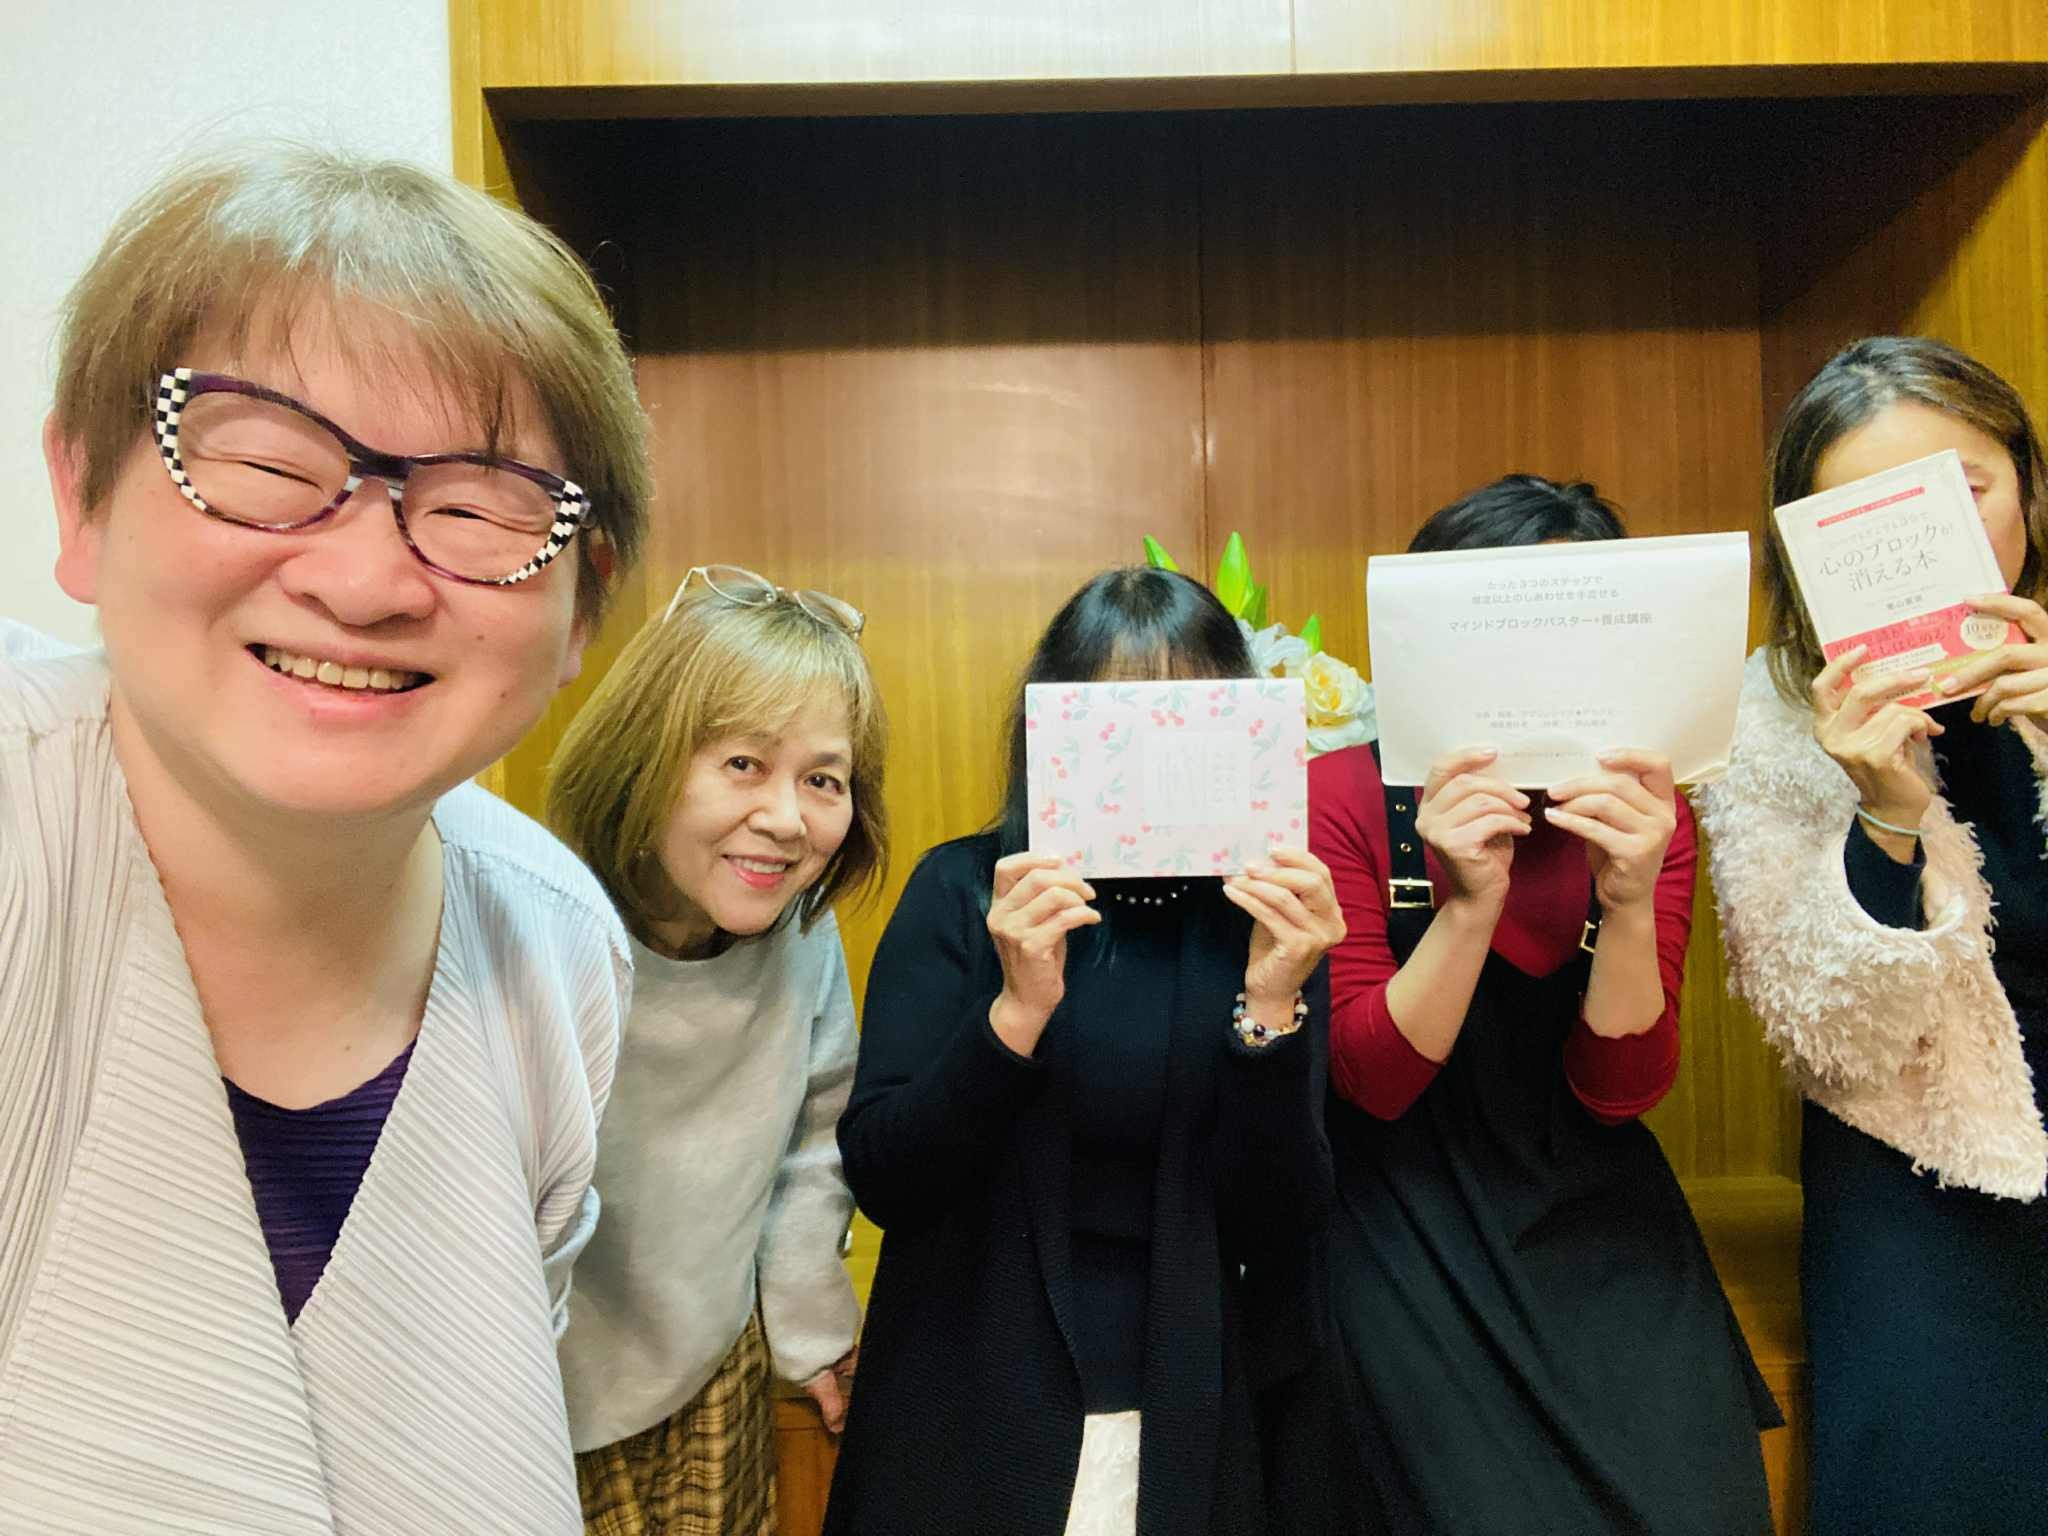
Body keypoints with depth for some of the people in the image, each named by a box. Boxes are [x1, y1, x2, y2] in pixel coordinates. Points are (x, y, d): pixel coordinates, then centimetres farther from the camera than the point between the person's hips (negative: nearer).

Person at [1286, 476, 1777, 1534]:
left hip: (1596, 1220, 3)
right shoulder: (1344, 796, -13)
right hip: (1411, 1236, -3)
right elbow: (1374, 1078, -14)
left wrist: (1630, 902, -24)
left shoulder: (1645, 812, -3)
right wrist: (1470, 903, -29)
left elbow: (1618, 1084, -6)